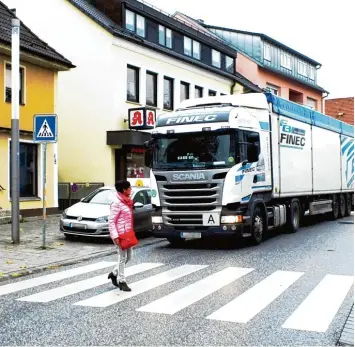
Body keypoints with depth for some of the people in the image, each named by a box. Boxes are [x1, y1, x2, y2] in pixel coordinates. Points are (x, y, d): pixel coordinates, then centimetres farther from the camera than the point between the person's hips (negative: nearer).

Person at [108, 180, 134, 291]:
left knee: (129, 256, 16)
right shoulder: (117, 203, -17)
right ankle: (121, 281, 13)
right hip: (120, 234, -9)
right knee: (123, 257, 0)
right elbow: (111, 221, -19)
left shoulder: (126, 201, 11)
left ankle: (114, 273, 30)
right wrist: (115, 236, -24)